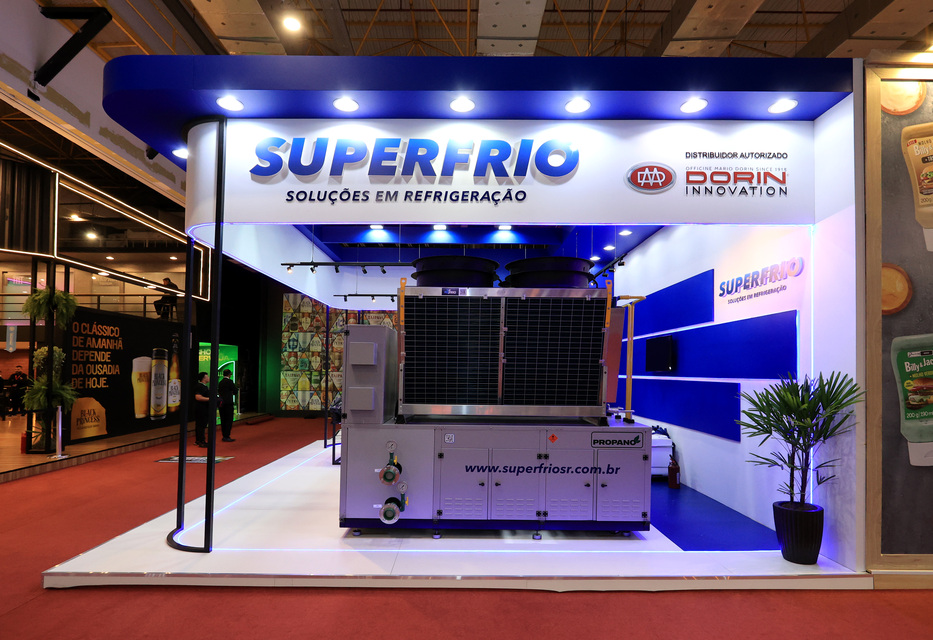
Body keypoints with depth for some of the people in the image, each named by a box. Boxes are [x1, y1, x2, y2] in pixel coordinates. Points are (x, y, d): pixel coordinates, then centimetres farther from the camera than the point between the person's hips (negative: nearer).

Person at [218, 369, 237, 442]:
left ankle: (224, 436, 15)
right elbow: (235, 392, -9)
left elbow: (219, 392, 16)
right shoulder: (230, 382, -10)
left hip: (222, 403, 7)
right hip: (228, 403, -7)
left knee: (223, 420, 10)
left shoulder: (220, 382, 11)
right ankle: (227, 437, -5)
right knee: (229, 420, -3)